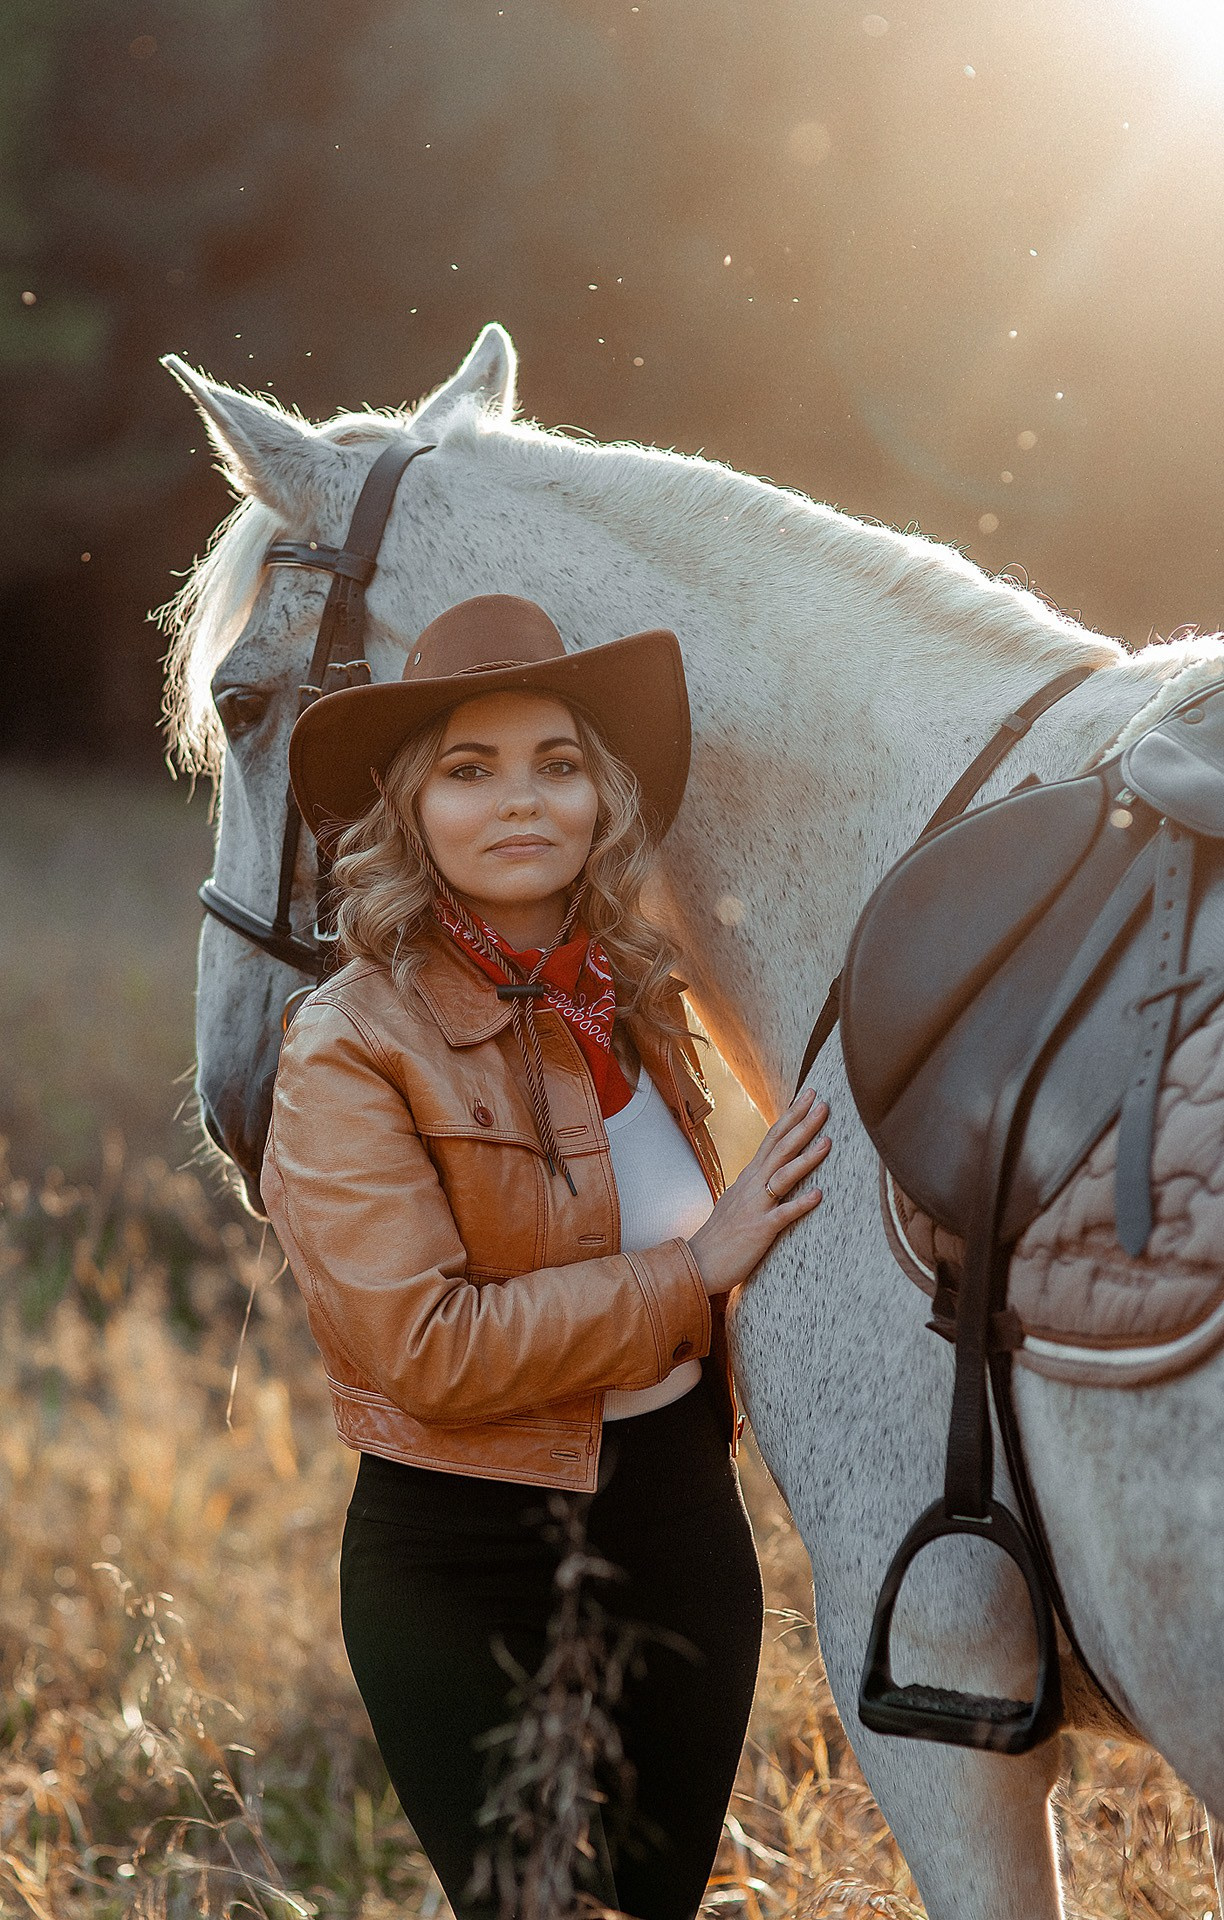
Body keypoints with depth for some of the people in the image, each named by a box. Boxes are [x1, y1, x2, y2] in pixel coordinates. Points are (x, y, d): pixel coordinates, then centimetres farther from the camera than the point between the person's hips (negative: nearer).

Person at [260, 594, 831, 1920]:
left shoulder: (638, 999, 3)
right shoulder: (353, 1049, -16)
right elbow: (426, 1351, -24)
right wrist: (692, 1271, -19)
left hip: (684, 1519, 6)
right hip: (466, 1561, -6)